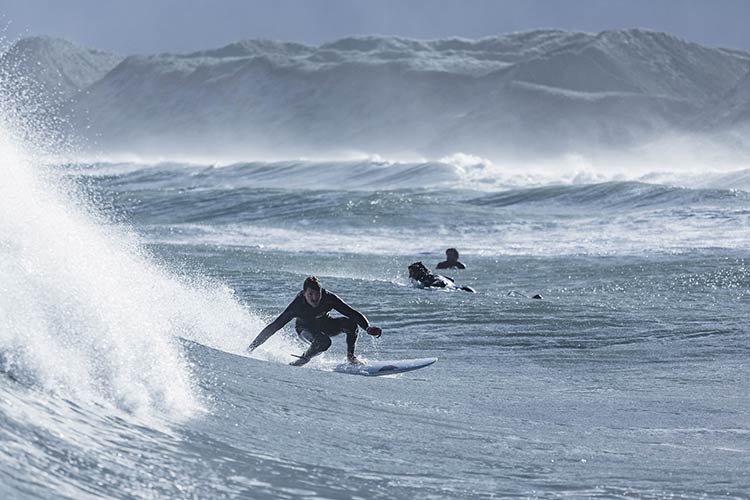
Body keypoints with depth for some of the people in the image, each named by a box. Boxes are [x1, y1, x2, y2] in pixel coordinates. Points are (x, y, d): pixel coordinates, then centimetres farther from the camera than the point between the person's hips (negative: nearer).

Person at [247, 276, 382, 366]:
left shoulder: (328, 298, -30)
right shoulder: (296, 305, -34)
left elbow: (352, 313, -30)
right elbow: (274, 327, -29)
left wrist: (368, 327, -46)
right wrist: (253, 345, -30)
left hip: (325, 324, 3)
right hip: (306, 329, -3)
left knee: (350, 323, -27)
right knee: (324, 342, -37)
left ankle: (350, 356, -5)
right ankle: (302, 360, -10)